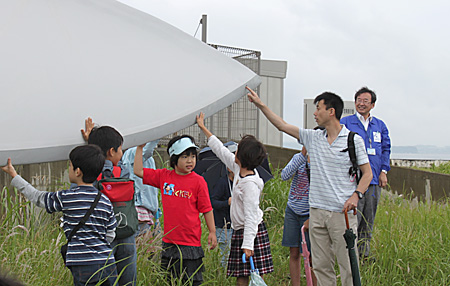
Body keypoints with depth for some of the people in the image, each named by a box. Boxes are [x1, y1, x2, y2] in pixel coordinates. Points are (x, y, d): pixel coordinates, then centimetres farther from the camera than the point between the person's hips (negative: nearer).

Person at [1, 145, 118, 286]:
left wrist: (14, 175, 20)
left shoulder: (66, 198, -6)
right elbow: (110, 236, 12)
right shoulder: (106, 201, 7)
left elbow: (37, 198, 10)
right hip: (108, 264, 4)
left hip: (84, 267, -4)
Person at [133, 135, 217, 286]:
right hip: (169, 241, 4)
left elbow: (207, 209, -1)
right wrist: (140, 148, 7)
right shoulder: (163, 176, 3)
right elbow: (138, 171, 8)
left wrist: (212, 232, -4)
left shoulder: (198, 181, -6)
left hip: (190, 242, -4)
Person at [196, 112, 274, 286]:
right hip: (239, 231, 9)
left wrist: (248, 244, -27)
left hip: (251, 231, -9)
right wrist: (203, 128, 28)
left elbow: (251, 215, -24)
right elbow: (221, 151, 20)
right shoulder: (238, 169, 6)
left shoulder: (250, 184, -21)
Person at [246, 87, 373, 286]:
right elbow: (282, 126, 15)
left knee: (348, 265, -7)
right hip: (317, 211, 5)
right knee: (320, 266, 7)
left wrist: (356, 195, -14)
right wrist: (260, 105, 13)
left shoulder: (354, 140, -1)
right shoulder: (313, 138, 11)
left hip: (342, 213, -5)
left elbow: (367, 173, 2)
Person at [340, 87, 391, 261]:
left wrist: (384, 171, 7)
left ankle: (365, 253, 18)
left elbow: (386, 149, 18)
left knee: (369, 220, 10)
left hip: (374, 180, 5)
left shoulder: (380, 126, 15)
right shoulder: (345, 123, 2)